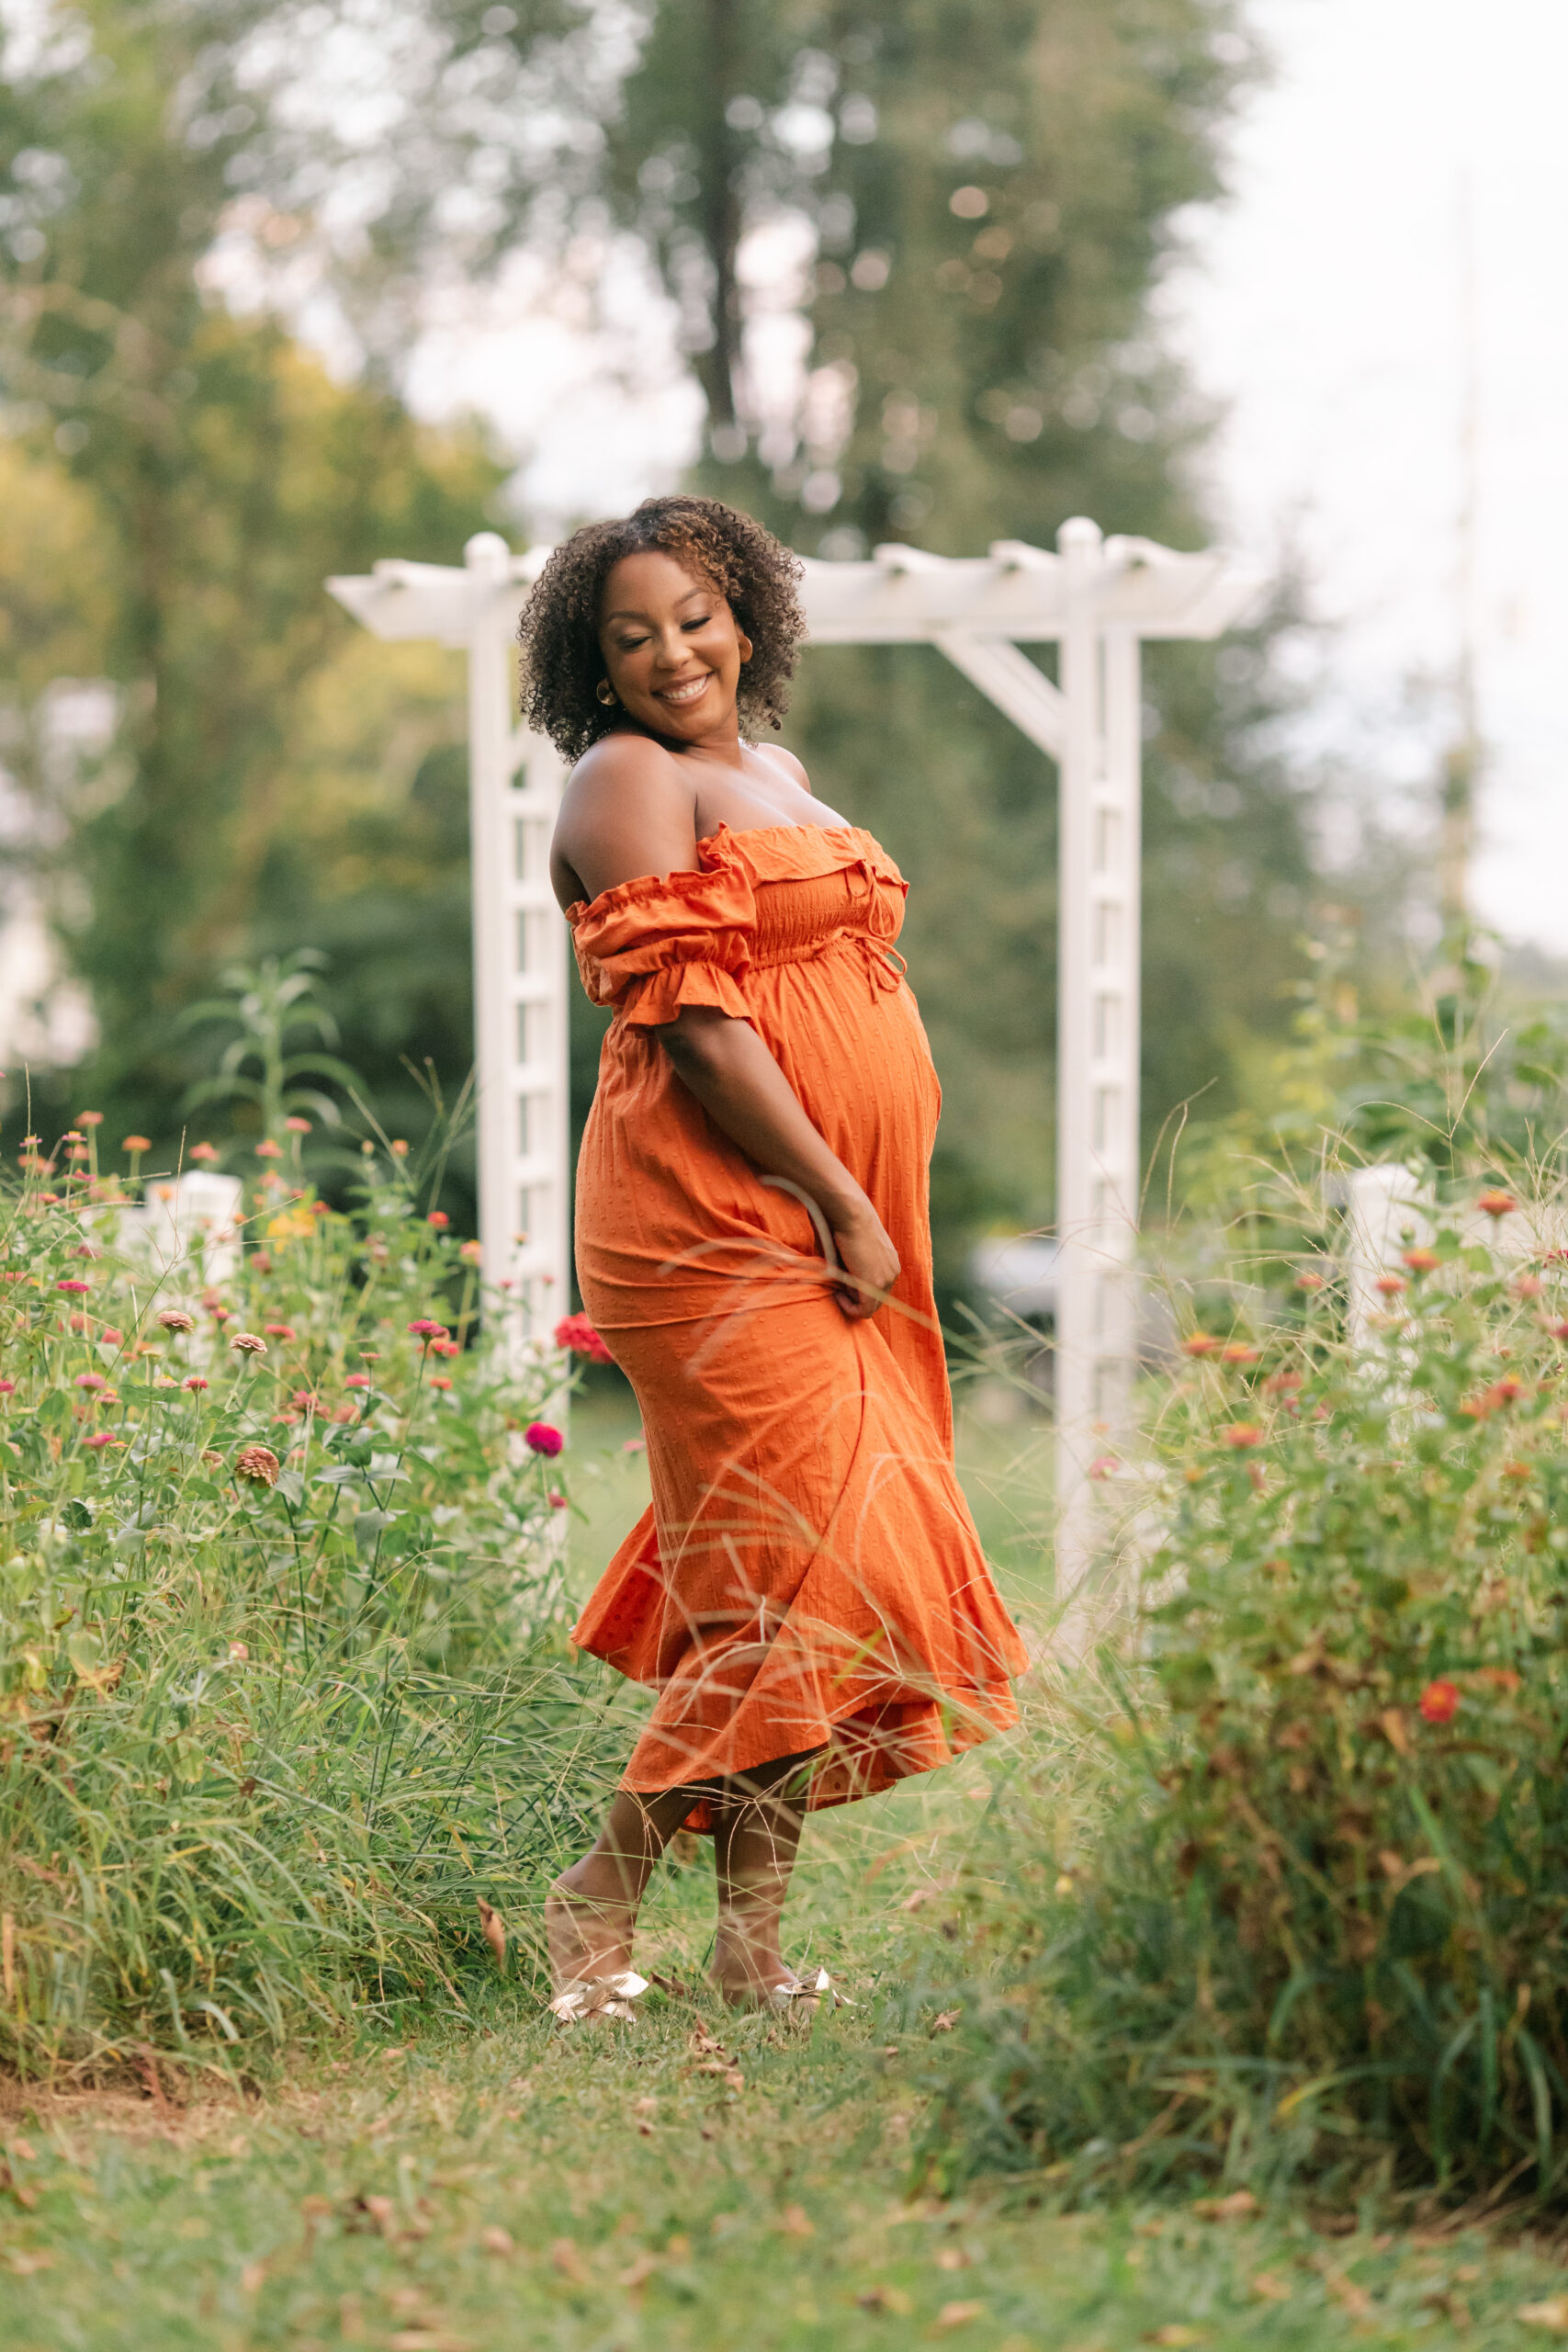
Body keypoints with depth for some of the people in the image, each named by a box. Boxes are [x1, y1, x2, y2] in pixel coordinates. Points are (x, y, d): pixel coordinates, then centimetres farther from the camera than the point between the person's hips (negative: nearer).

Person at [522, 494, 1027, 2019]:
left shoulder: (778, 774, 20)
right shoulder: (629, 783, -7)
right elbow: (693, 1022, -16)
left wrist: (866, 1212, 15)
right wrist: (839, 1204, -16)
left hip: (833, 1241, 8)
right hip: (722, 1232, -8)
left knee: (776, 1589, 7)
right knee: (809, 1582, -10)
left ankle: (753, 1940, 12)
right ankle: (601, 1896, 1)